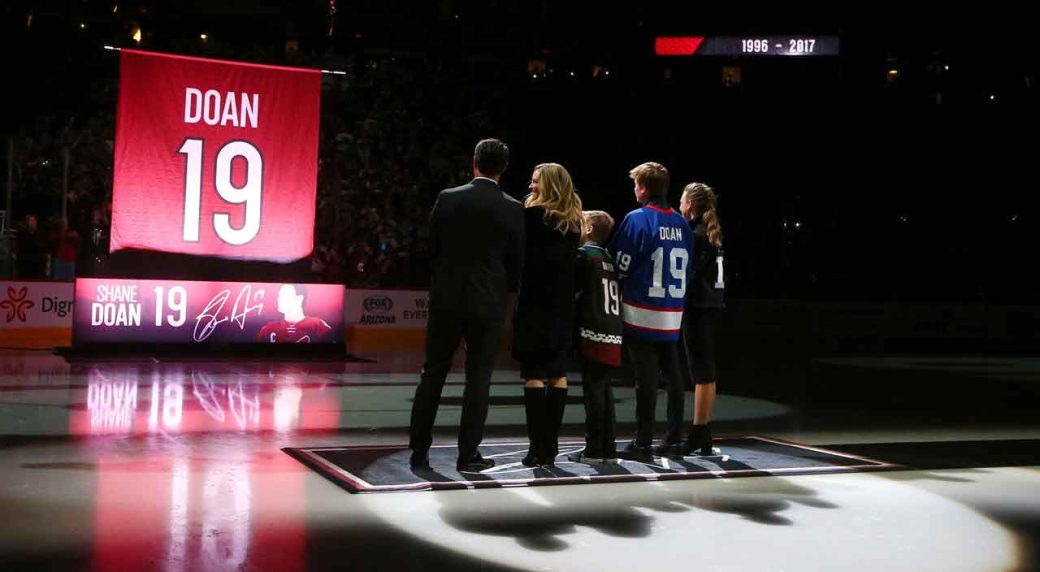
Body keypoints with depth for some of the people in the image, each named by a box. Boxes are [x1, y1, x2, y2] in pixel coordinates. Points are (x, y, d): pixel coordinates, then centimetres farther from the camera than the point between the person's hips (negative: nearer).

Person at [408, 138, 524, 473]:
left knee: (433, 374, 9)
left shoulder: (448, 198, -1)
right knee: (478, 379, 5)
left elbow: (432, 247, 5)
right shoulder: (512, 209, -5)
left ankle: (419, 451, 12)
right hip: (488, 302, -1)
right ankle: (468, 455, 7)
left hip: (446, 298, 2)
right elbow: (517, 260, 1)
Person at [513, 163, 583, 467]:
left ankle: (538, 447, -5)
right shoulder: (574, 220, 9)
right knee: (558, 374, 9)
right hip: (563, 306, 6)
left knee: (533, 374, -3)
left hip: (535, 305, -6)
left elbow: (520, 256, -7)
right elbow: (571, 262, 13)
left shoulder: (534, 215, -10)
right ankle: (551, 445, 11)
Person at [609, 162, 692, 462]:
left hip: (641, 313, -5)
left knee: (646, 378, -3)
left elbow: (621, 265, -8)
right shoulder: (681, 223, 7)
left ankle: (643, 444, 1)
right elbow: (687, 267, 13)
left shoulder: (637, 219, -10)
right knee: (672, 375, 14)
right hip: (673, 315, 5)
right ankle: (674, 438, 21)